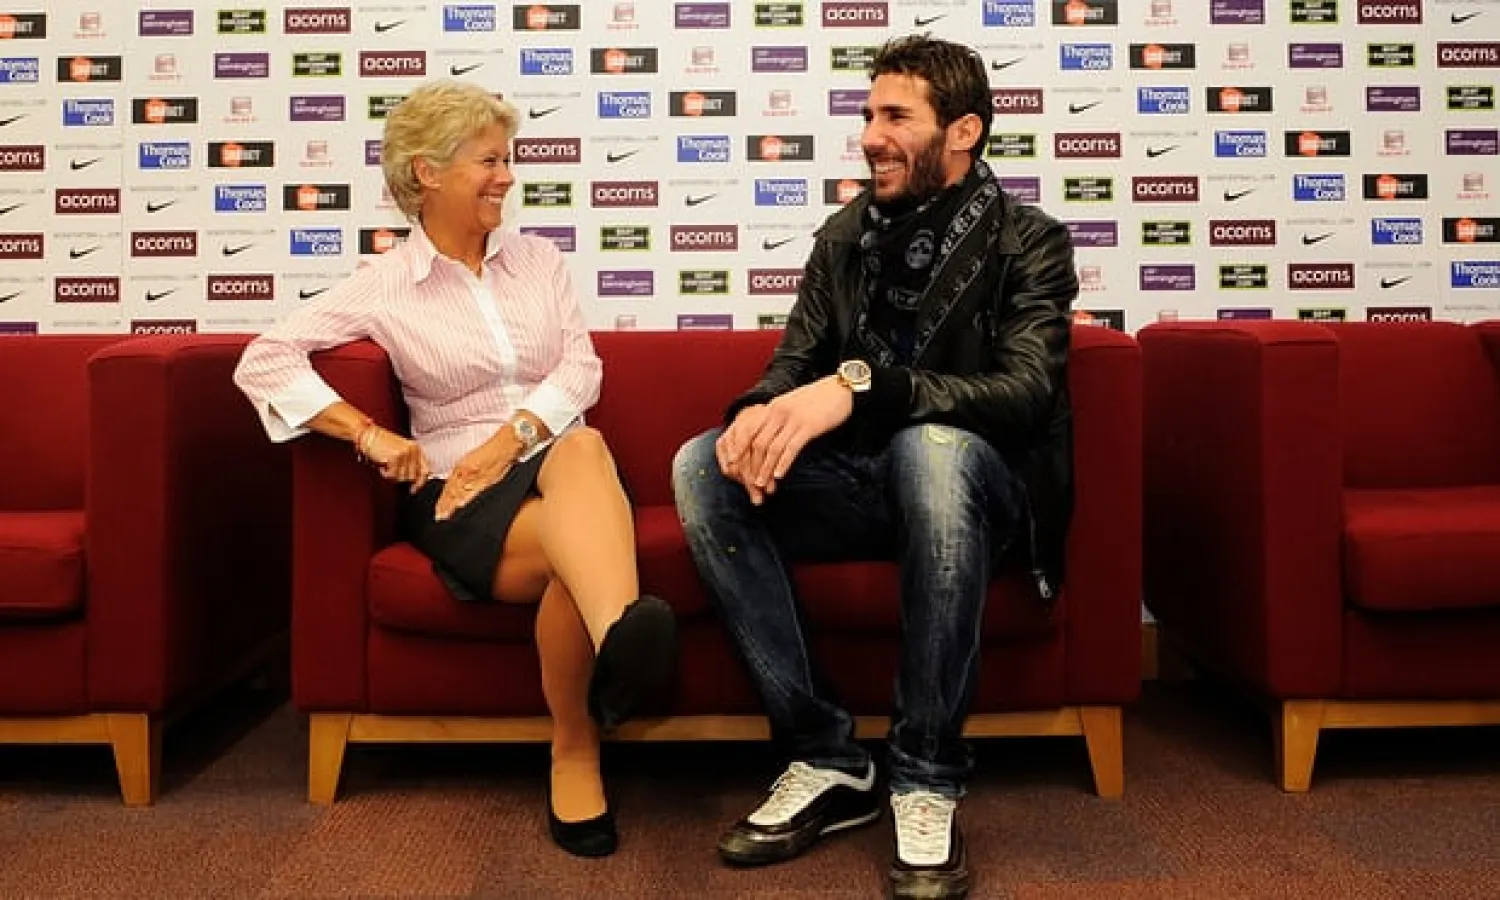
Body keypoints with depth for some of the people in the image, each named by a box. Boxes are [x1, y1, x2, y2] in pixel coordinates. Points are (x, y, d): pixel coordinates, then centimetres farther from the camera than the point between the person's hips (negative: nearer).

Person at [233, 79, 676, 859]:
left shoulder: (537, 258, 14)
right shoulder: (386, 284, 3)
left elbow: (581, 367, 3)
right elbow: (262, 362, -3)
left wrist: (514, 433, -15)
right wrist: (369, 434, -13)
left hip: (558, 464, 2)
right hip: (458, 491, -2)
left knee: (583, 446, -37)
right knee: (572, 543, -35)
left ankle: (621, 632, -63)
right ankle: (575, 749, -27)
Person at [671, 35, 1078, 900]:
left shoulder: (1029, 243, -6)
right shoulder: (845, 235, 8)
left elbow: (1025, 392, -23)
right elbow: (795, 362, 4)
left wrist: (860, 385, -37)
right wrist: (759, 413, -23)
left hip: (970, 484, -4)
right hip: (861, 484, 5)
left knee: (932, 445, -39)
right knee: (702, 465, -22)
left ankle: (928, 780, -27)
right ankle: (827, 757, -18)